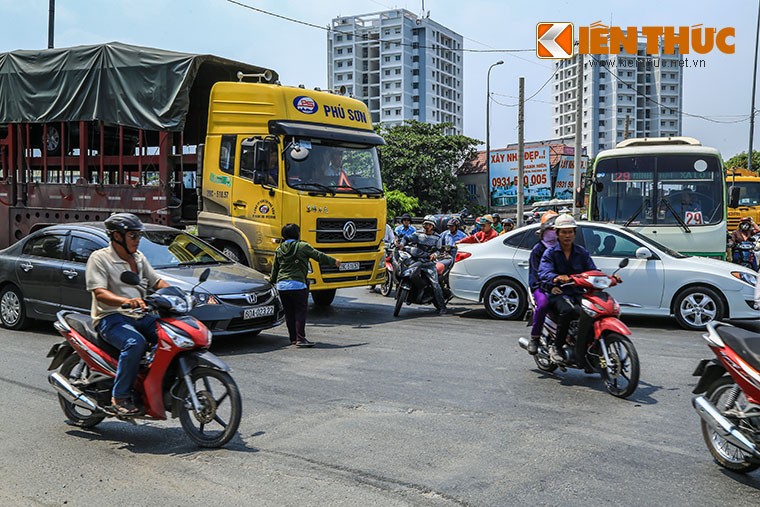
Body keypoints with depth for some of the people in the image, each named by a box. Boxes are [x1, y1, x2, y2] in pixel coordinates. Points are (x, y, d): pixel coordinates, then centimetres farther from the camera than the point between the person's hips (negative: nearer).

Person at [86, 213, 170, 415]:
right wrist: (125, 301, -35)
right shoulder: (99, 258, -4)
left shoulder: (139, 258, 19)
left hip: (140, 316, 7)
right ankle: (120, 397, -24)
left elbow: (156, 281, 21)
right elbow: (99, 293, -16)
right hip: (111, 318, -7)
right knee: (135, 343, -36)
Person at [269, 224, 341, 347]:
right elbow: (319, 256, 1)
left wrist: (272, 281, 32)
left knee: (289, 313, 12)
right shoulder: (302, 246, -2)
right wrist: (334, 261, 13)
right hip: (297, 285, -5)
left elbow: (275, 268, 17)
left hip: (281, 285, 5)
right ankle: (300, 338, -8)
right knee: (300, 312, -1)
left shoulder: (279, 250, 12)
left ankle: (293, 338, 16)